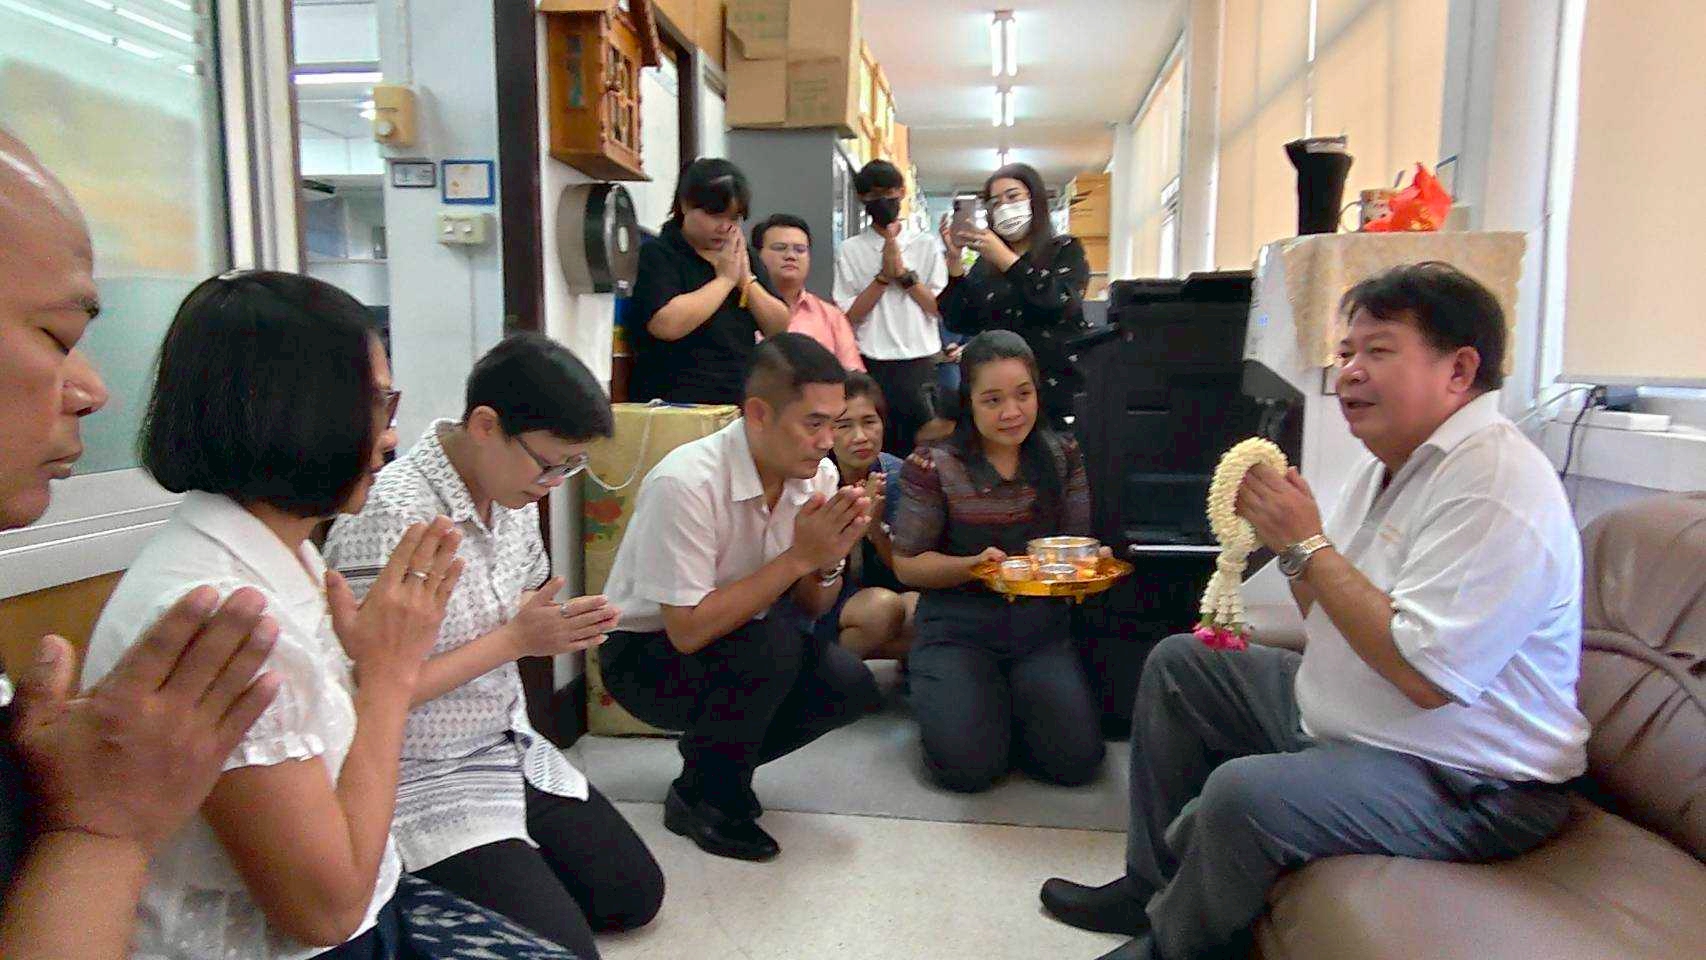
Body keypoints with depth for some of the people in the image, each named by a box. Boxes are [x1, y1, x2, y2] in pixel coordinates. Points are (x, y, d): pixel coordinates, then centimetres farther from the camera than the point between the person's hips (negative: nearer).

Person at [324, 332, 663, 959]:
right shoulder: (389, 515, -26)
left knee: (635, 896, 13)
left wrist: (563, 626, -8)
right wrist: (515, 640, -22)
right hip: (423, 780, -8)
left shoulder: (513, 489, -2)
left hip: (513, 749, 8)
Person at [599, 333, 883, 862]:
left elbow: (812, 608, 1)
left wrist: (830, 559, -22)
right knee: (773, 643, -33)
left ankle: (715, 759, 8)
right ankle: (702, 797, -7)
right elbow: (689, 630, -30)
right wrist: (798, 556, -30)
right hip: (646, 654, -6)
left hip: (738, 640, 6)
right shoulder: (686, 482, -29)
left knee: (849, 685, -18)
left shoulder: (818, 475, -9)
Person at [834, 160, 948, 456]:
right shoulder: (850, 250, 3)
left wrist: (904, 273, -8)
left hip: (920, 364, 1)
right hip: (872, 366, -1)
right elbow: (849, 316, -4)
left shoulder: (926, 244, 7)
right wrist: (884, 275, -10)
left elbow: (941, 308, 0)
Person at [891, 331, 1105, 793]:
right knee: (968, 765, -20)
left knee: (1076, 760, -14)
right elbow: (908, 564, -5)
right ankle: (941, 695, 14)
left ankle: (1006, 702, 16)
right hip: (957, 628, -3)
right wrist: (975, 565, -23)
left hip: (1041, 625, 3)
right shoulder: (934, 465, -8)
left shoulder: (1062, 456, 3)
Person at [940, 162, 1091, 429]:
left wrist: (1005, 259, -14)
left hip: (1056, 392, -2)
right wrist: (955, 260, -5)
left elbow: (1063, 306, -15)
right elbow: (959, 323, 4)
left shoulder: (1065, 250, 4)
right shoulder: (985, 262, 13)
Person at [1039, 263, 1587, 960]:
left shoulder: (1496, 488, -23)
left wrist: (1309, 544, -22)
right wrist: (1288, 540, -8)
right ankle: (1152, 886, 21)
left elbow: (1427, 674, -30)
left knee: (1244, 793, -34)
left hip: (1463, 783, -10)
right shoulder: (1391, 463, 7)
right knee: (1177, 662, 15)